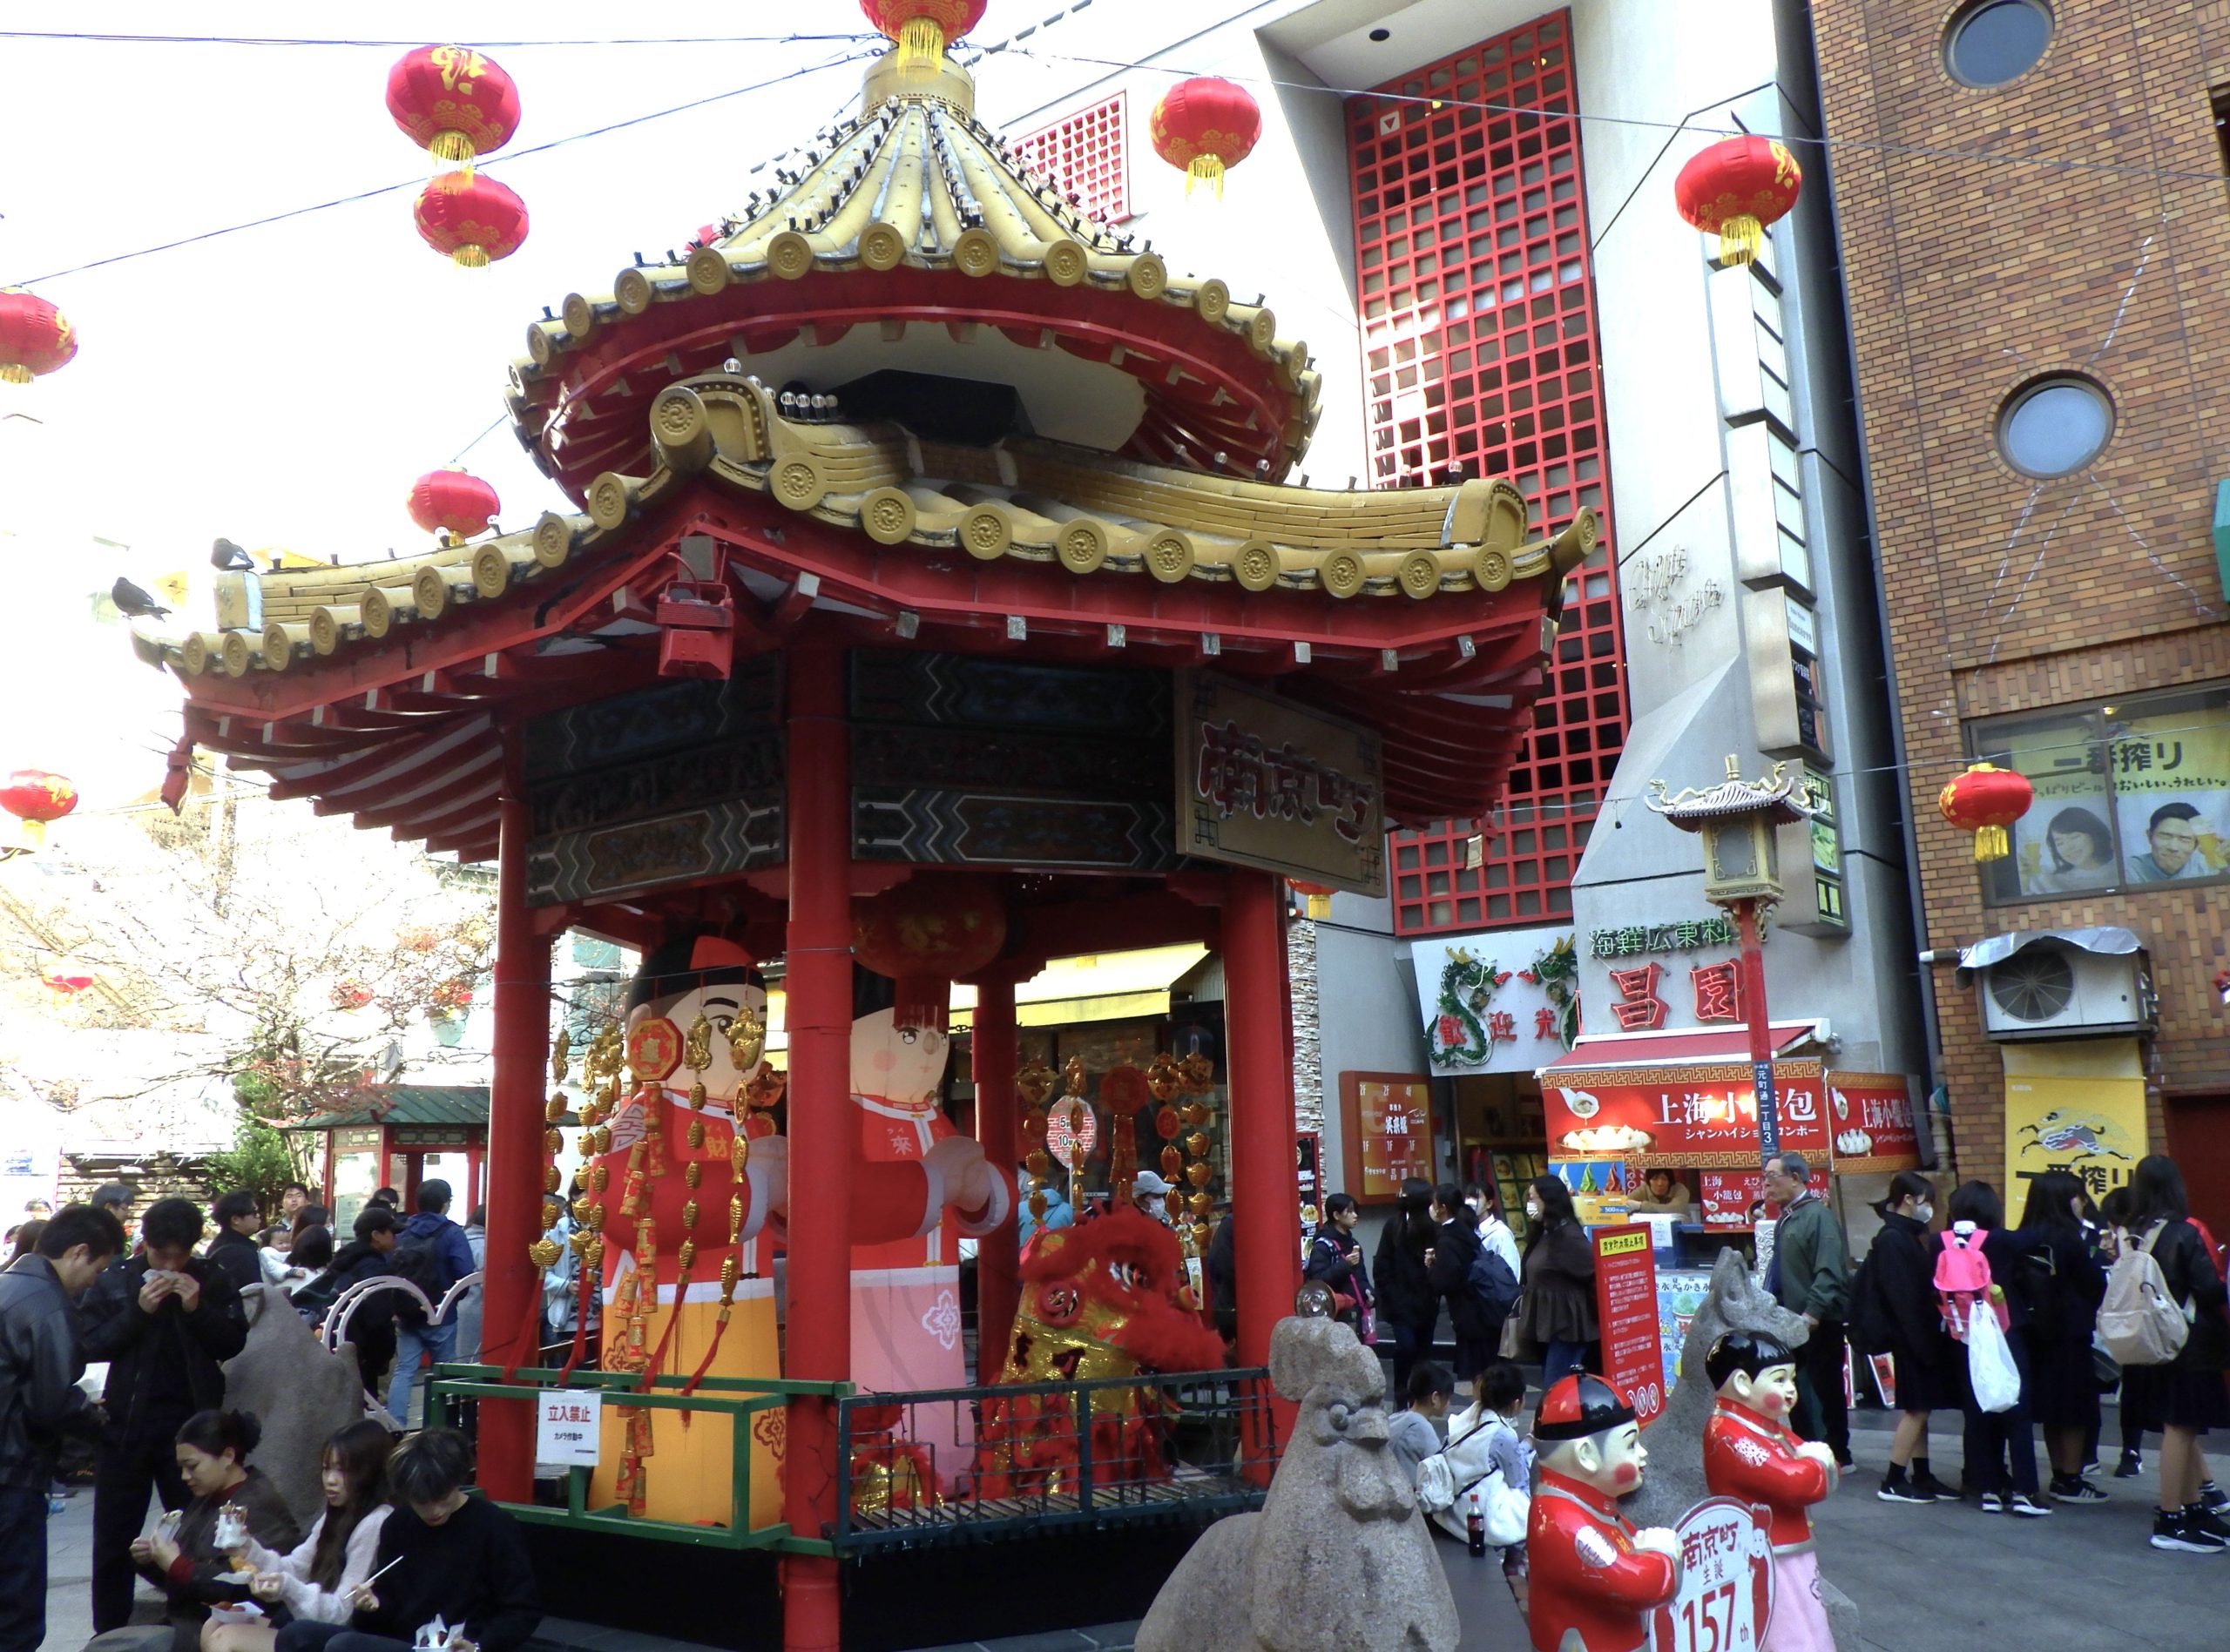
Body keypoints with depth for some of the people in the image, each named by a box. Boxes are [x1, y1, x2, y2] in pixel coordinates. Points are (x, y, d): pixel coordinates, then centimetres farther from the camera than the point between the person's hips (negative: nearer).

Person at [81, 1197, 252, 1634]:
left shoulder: (213, 1280, -2)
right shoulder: (114, 1280, -3)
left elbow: (235, 1342, -3)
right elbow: (91, 1345, -7)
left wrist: (198, 1309, -17)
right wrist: (138, 1311, -20)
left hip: (191, 1421, 0)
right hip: (125, 1421, 0)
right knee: (114, 1537, 9)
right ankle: (108, 1631, 23)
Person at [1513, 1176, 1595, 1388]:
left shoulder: (1567, 1235, -15)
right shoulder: (1544, 1234, 13)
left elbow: (1596, 1271, -18)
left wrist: (1595, 1313, -10)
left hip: (1565, 1324, -9)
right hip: (1546, 1323, 9)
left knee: (1556, 1388, -11)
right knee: (1552, 1386, 12)